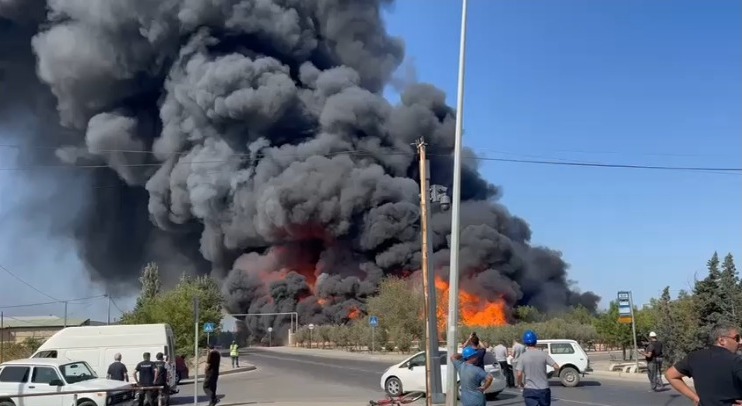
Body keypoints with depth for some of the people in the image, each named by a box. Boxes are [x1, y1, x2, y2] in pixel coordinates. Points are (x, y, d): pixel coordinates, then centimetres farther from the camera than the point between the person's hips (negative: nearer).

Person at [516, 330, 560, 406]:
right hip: (544, 389, 2)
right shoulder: (543, 354, -4)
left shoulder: (522, 356, -8)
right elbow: (556, 367, -9)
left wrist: (520, 384, 6)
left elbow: (519, 374, -14)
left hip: (529, 390, -2)